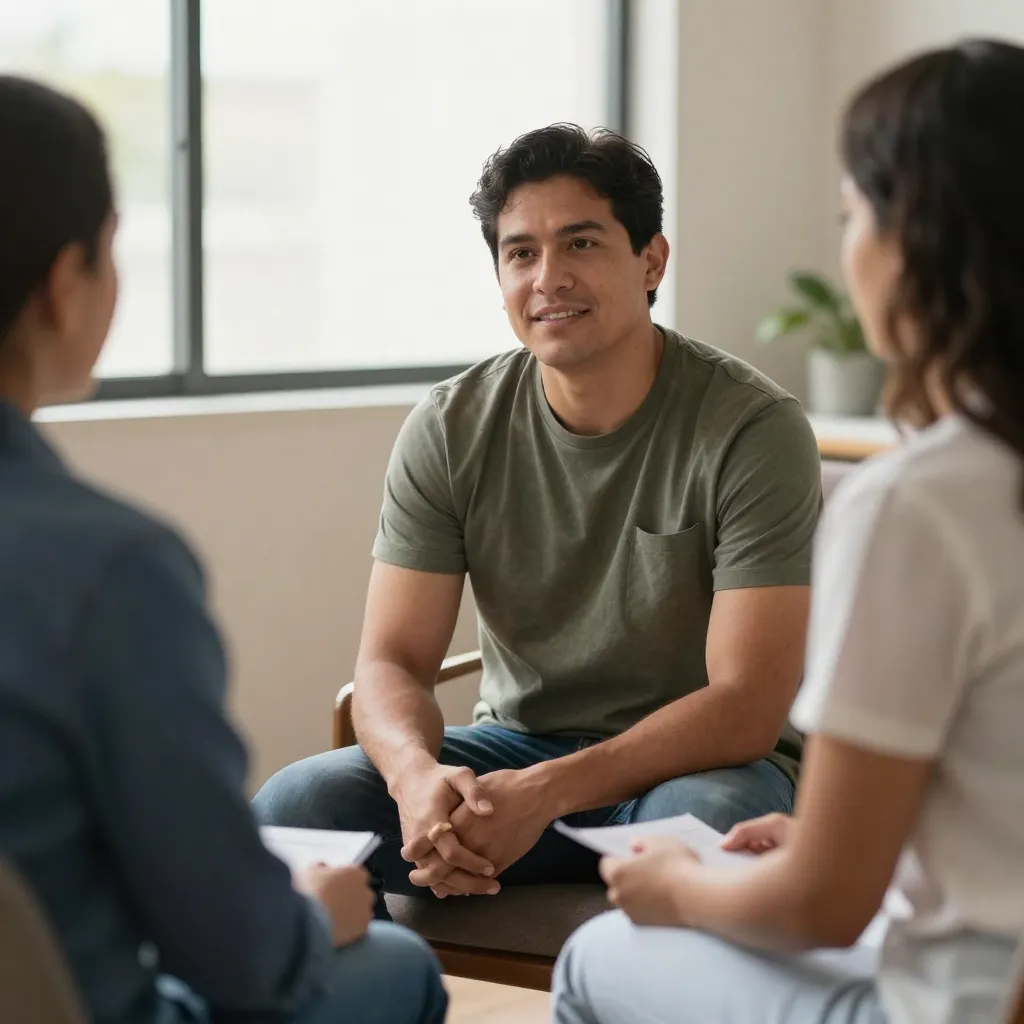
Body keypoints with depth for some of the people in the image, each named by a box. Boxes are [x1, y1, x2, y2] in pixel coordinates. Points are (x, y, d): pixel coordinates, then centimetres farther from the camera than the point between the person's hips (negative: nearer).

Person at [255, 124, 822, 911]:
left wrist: (548, 791, -30)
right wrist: (417, 774, -29)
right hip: (514, 747, 3)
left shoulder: (754, 431, -14)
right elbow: (392, 661, -4)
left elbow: (746, 707, -19)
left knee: (702, 826, -38)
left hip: (704, 764, -3)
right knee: (292, 810, -20)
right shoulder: (449, 431, -2)